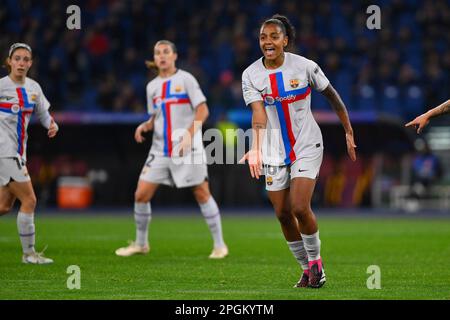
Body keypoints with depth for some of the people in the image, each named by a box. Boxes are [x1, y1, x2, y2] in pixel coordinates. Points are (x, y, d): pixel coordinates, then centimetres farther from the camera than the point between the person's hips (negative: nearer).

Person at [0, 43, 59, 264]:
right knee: (29, 200, -9)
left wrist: (52, 125, 0)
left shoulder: (33, 87, 9)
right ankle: (29, 253, 0)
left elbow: (43, 113, 20)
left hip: (18, 152, 7)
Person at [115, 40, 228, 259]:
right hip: (160, 149, 5)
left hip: (188, 149, -5)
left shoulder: (185, 79, -3)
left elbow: (203, 110, -7)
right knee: (141, 194, -2)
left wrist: (189, 135, -19)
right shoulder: (152, 86, 13)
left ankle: (219, 245, 6)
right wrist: (145, 126, 0)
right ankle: (140, 243, 15)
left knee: (202, 194, -4)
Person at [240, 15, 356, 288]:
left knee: (300, 207, -17)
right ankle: (307, 269, 21)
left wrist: (349, 131, 3)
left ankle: (316, 261, 6)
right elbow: (259, 113, -17)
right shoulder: (251, 74, -6)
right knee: (283, 214, 4)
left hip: (307, 146, -3)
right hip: (274, 151, 3)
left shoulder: (305, 66, -10)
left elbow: (332, 95, 2)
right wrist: (256, 149, -33)